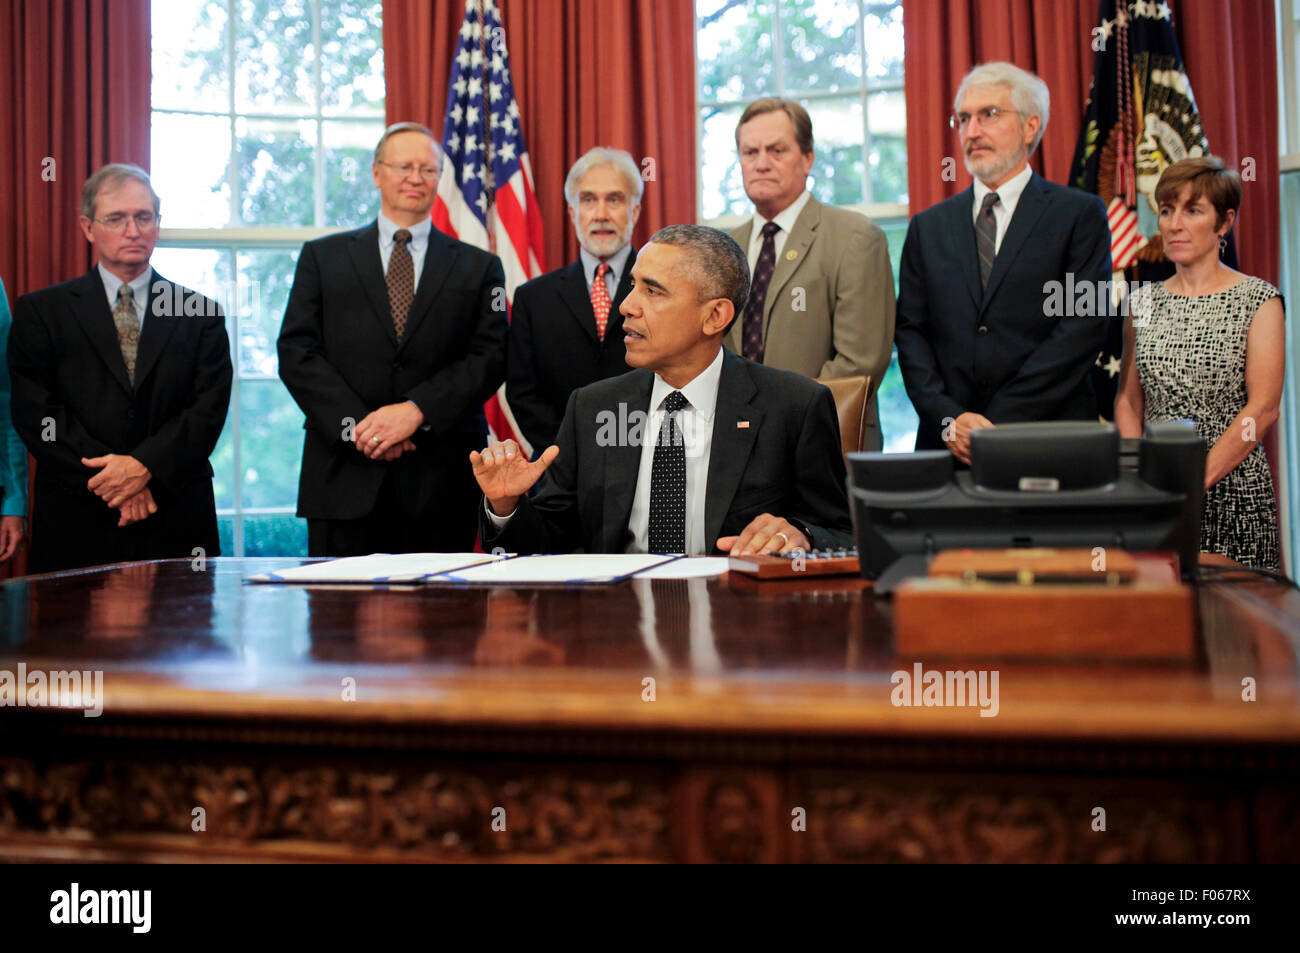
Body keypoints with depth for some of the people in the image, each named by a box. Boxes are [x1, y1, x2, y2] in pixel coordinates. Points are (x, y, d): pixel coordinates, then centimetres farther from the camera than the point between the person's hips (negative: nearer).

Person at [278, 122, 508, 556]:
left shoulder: (479, 267, 12)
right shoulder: (322, 257, 12)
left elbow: (490, 357, 1)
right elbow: (296, 354, 4)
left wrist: (416, 410, -13)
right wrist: (354, 424, -11)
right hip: (344, 479, 0)